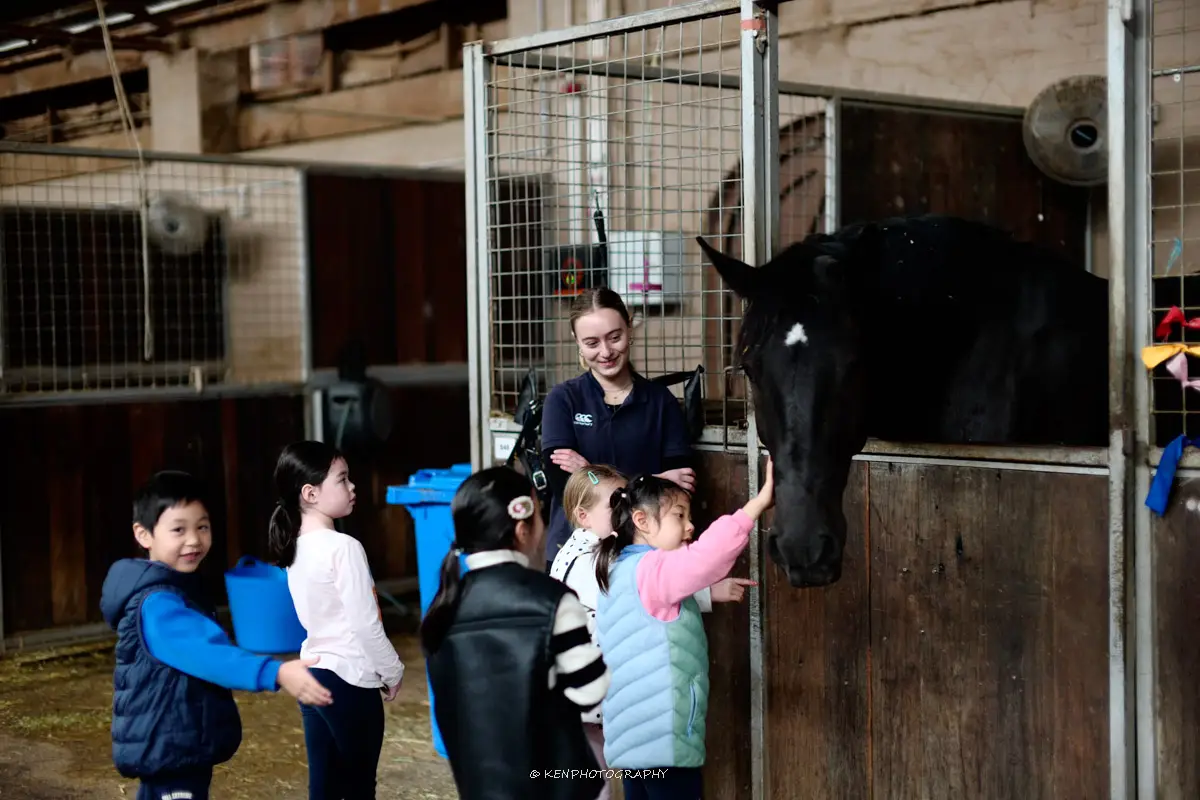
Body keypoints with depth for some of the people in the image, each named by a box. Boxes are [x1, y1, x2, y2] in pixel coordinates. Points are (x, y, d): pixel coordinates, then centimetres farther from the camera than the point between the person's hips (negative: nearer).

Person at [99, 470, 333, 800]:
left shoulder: (178, 590, 11)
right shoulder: (157, 606, -23)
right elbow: (209, 652, -39)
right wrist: (275, 673, -52)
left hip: (170, 746, 11)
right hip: (167, 749, -11)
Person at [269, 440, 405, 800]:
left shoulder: (296, 547, 7)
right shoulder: (343, 547, -18)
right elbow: (366, 624, -18)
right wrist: (393, 671, -3)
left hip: (313, 675, 7)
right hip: (349, 680, -7)